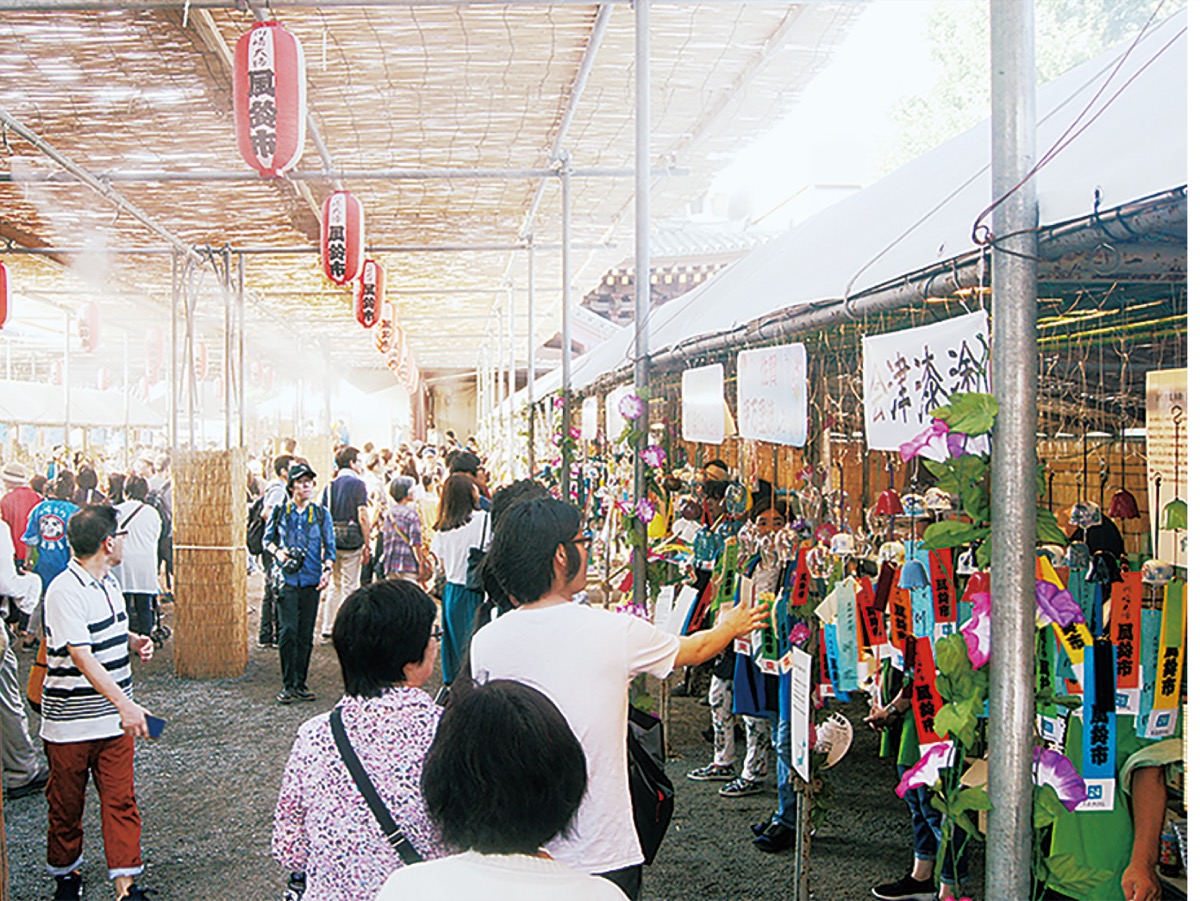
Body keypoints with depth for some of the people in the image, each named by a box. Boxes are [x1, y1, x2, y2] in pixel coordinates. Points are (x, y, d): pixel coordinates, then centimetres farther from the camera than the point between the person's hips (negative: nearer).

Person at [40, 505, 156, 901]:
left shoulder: (107, 581, 8)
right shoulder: (64, 591, -20)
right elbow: (82, 657, -28)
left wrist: (134, 642, 4)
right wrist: (124, 704, -36)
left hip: (114, 717, 6)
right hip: (70, 721, -6)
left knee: (121, 800, 2)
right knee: (66, 805, 12)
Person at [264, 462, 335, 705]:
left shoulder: (321, 514, 9)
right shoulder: (280, 511, 6)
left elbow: (329, 547, 12)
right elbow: (267, 539, 15)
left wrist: (327, 570, -3)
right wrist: (277, 551, -5)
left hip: (312, 581, 1)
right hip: (287, 578, -1)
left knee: (305, 635, 4)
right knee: (288, 631, -10)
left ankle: (300, 684, 13)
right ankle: (288, 685, -2)